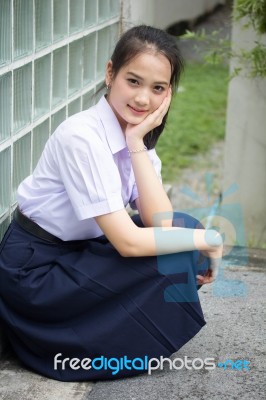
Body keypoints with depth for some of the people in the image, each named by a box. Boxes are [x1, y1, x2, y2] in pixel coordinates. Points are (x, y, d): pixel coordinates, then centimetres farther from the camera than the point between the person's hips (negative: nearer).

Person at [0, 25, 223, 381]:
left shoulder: (137, 131, -1)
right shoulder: (82, 136, -25)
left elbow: (160, 222, -13)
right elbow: (128, 242, -28)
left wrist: (137, 142, -19)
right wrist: (206, 238, -18)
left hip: (80, 254, 8)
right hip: (36, 271, -8)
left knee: (183, 227, -5)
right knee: (173, 260, -19)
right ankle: (85, 349, 1)